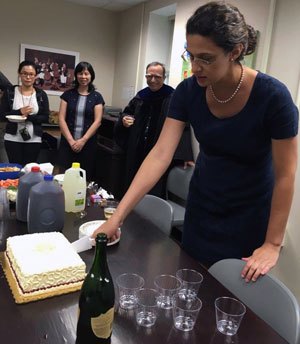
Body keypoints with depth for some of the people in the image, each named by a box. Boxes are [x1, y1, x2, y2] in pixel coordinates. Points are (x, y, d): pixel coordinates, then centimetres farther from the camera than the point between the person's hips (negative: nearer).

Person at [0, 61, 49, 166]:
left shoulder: (41, 94, 3)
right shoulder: (9, 92, 2)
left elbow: (45, 118, 0)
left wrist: (28, 117, -17)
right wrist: (19, 112, -17)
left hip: (34, 140, 1)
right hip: (12, 139, 0)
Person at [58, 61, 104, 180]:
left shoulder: (96, 97, 4)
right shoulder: (68, 94, 6)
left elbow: (97, 121, -3)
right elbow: (61, 119, 0)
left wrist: (83, 140, -11)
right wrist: (71, 140, -10)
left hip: (88, 144, -1)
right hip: (68, 143, 1)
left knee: (85, 177, 2)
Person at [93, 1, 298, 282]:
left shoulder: (272, 96, -26)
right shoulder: (188, 91, -16)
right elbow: (160, 155, -20)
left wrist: (273, 244, -15)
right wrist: (118, 215, -25)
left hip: (249, 215, -3)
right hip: (201, 206, 4)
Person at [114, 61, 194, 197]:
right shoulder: (140, 96, 10)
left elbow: (183, 128, -14)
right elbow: (127, 112, 26)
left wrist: (185, 155, -22)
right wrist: (124, 119, 2)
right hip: (137, 155, 6)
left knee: (154, 195, 4)